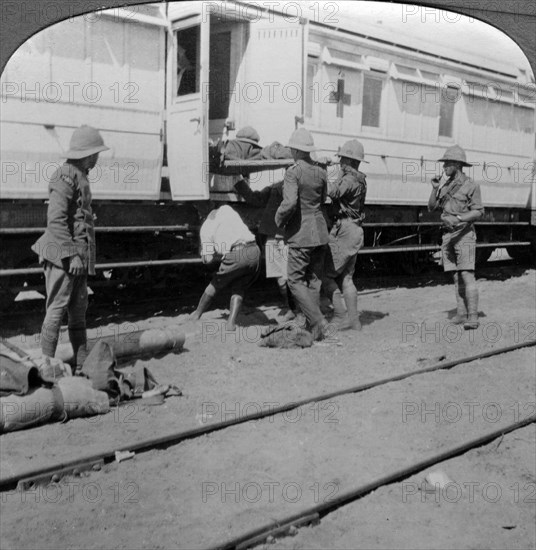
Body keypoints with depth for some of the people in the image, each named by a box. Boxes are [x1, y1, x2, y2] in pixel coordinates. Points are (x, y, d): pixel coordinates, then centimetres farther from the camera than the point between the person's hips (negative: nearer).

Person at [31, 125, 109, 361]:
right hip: (63, 254, -10)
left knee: (79, 307, 12)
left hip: (79, 254, 10)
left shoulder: (80, 176, 18)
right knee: (57, 308, -5)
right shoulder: (65, 176, -12)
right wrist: (72, 254, -22)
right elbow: (55, 219, -19)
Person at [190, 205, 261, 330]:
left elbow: (207, 259, 4)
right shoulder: (227, 209, 24)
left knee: (215, 284, 20)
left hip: (235, 255, -3)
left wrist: (219, 256, 24)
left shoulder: (206, 227, 13)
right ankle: (231, 322, 8)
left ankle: (197, 315, 36)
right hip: (254, 250, 4)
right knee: (238, 288, 21)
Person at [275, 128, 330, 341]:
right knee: (314, 281, 13)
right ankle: (310, 324, 18)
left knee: (295, 281, 2)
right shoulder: (321, 172, 6)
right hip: (320, 233, 7)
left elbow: (289, 203, -24)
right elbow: (323, 202, 13)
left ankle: (319, 323, -8)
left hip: (301, 235, -7)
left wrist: (279, 220, -7)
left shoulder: (293, 171, -13)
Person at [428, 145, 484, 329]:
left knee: (467, 275, -13)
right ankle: (461, 313, 10)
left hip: (464, 234, -6)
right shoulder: (445, 185, 12)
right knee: (456, 276, 6)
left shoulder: (471, 185, -6)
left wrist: (457, 219, -24)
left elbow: (479, 212, -11)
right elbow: (431, 207, 10)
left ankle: (473, 317, -15)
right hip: (448, 235, 6)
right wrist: (435, 188, -4)